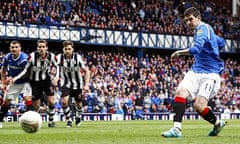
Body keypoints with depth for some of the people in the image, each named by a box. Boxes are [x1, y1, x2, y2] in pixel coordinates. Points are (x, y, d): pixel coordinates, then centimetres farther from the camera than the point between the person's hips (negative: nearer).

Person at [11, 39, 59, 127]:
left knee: (51, 101, -10)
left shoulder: (51, 56, -14)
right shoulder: (32, 56, -20)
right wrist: (16, 77, -20)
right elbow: (26, 69, -8)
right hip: (35, 82, -1)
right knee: (36, 106, 0)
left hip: (47, 80, 1)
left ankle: (51, 121, 8)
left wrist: (56, 77, -11)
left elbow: (56, 66, 5)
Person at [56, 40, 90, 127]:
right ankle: (68, 120, -4)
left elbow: (86, 71, -11)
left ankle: (78, 116, 45)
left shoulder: (77, 57, -18)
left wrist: (86, 85, -18)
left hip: (77, 84, 0)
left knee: (78, 103, 13)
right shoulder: (59, 58, -14)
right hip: (65, 84, 0)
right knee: (64, 101, -22)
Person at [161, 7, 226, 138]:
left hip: (210, 74, -9)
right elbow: (221, 42, 33)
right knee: (181, 91, -16)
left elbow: (197, 48, -28)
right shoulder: (204, 29, 19)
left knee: (198, 105, -16)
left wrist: (179, 52, -18)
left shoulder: (203, 28, -11)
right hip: (196, 71, 9)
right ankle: (177, 128, -23)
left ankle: (217, 123, 14)